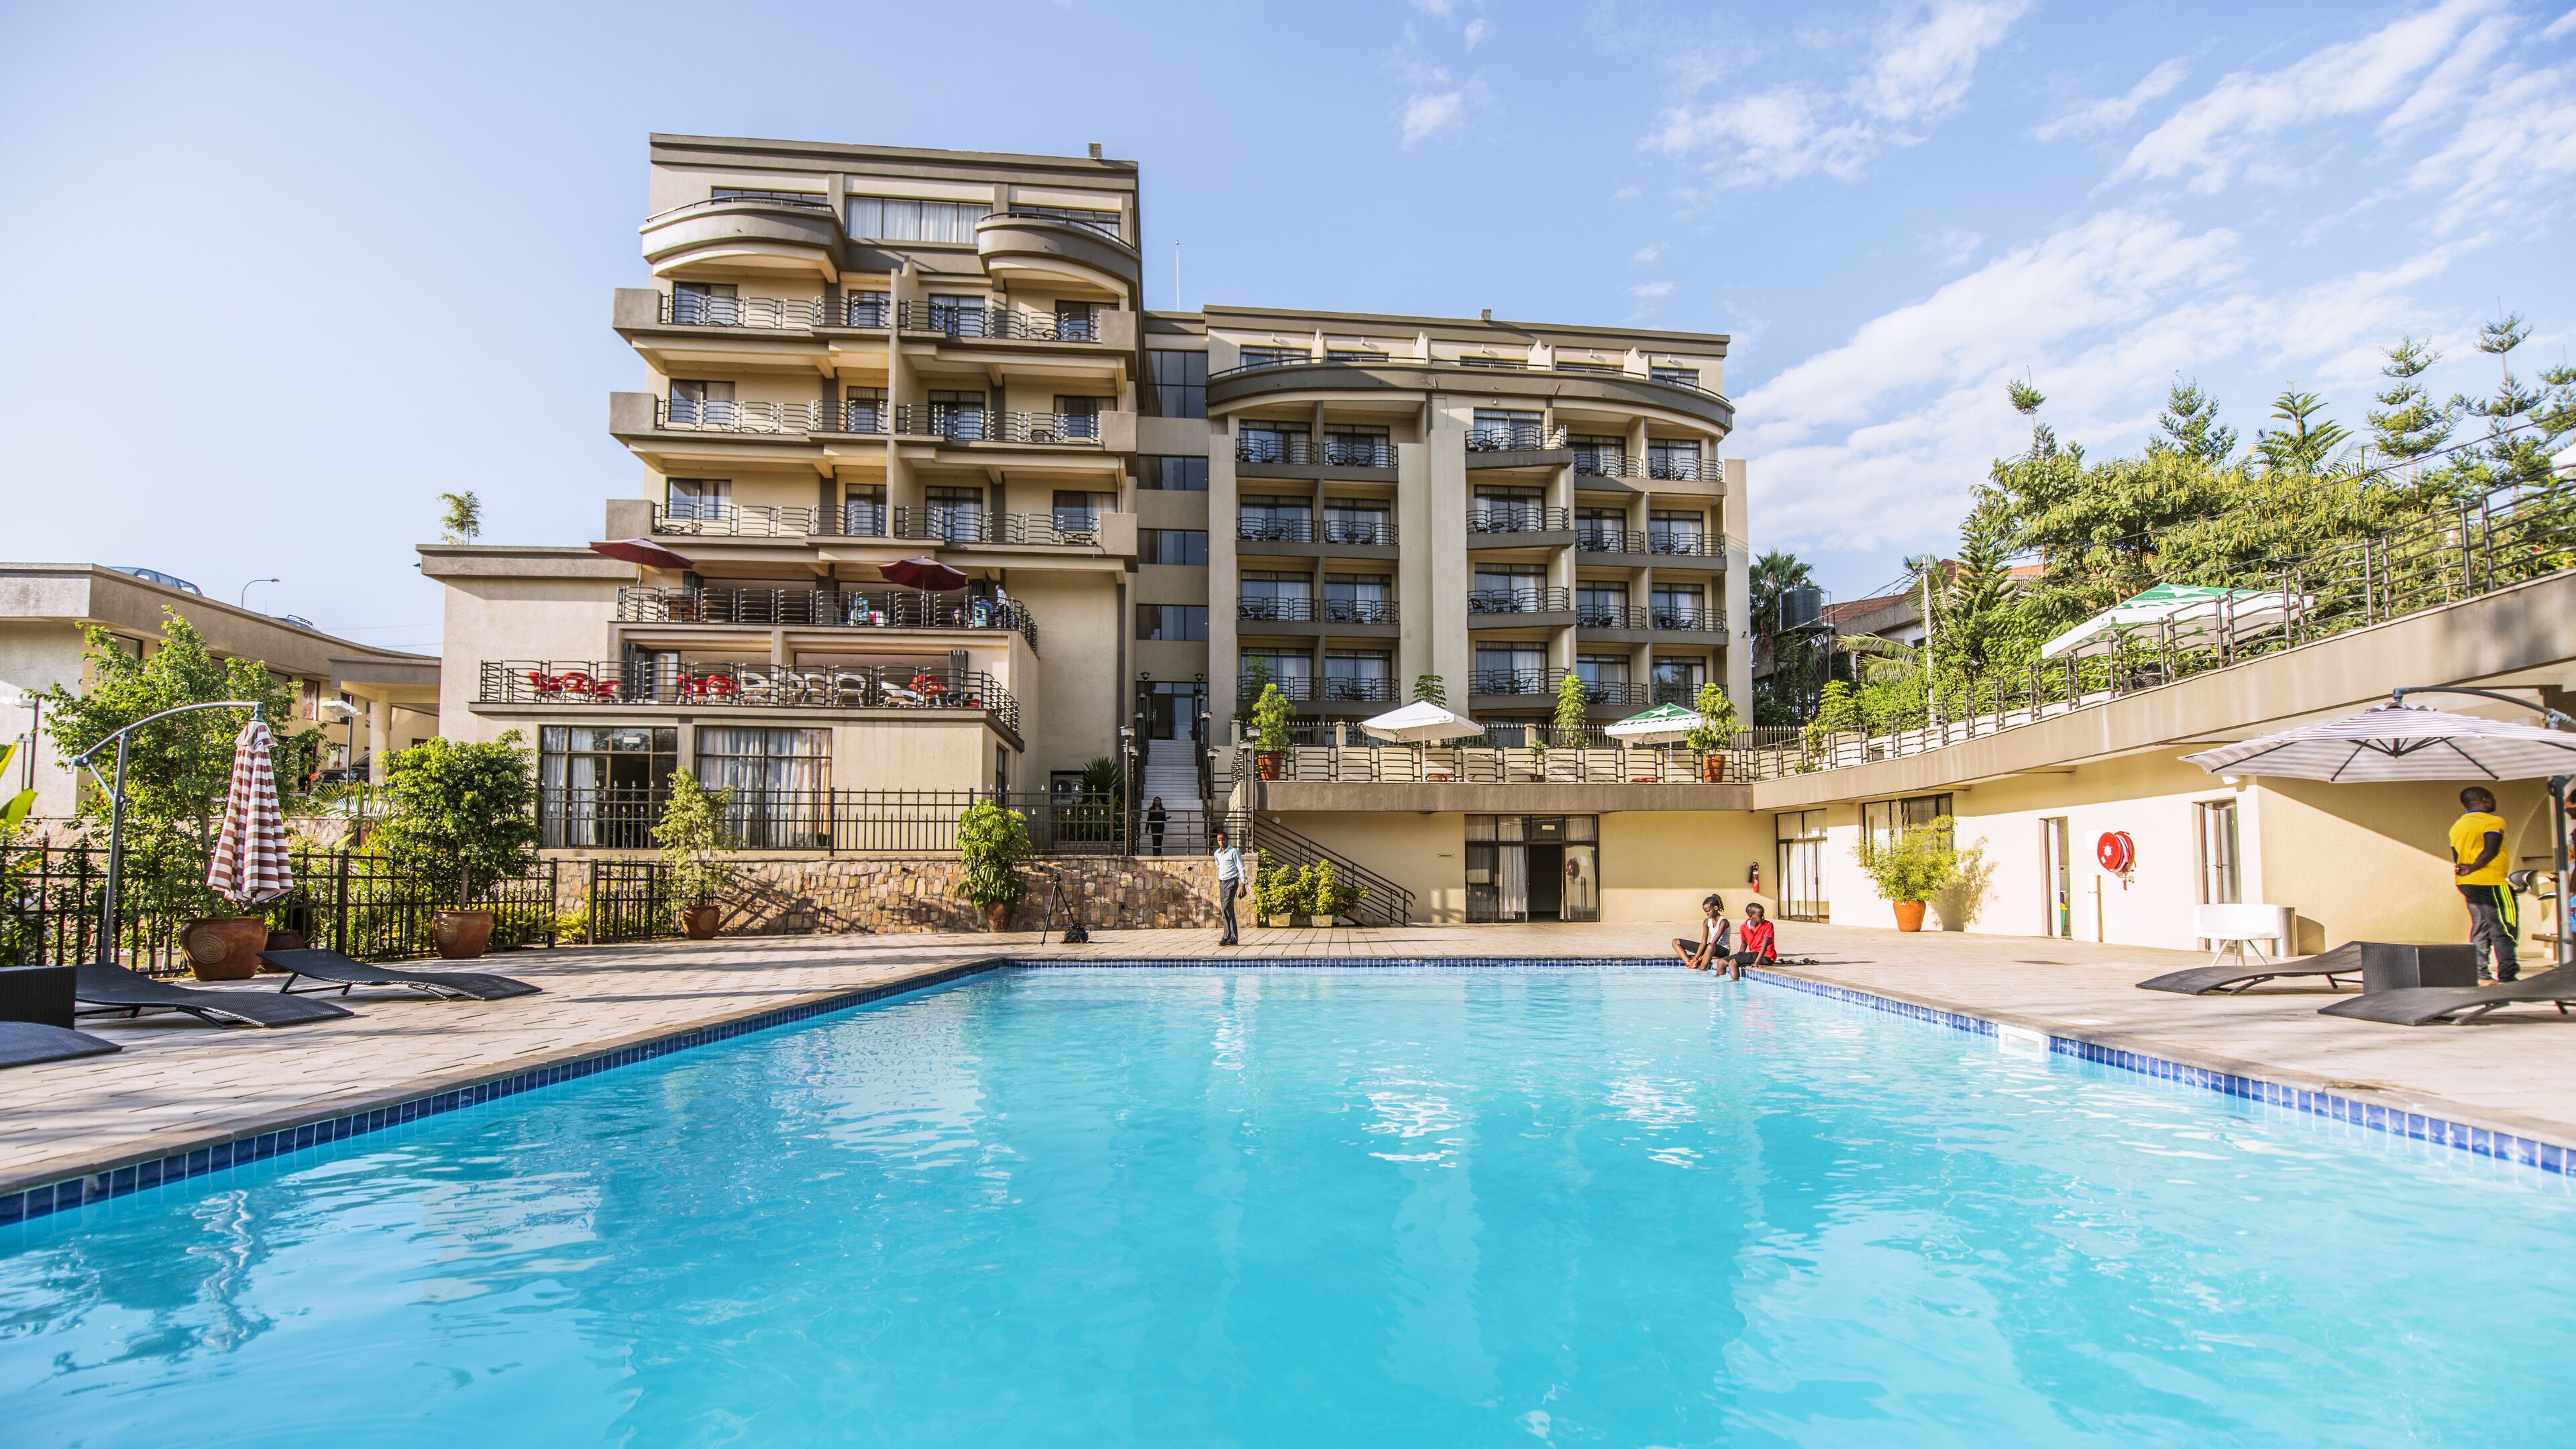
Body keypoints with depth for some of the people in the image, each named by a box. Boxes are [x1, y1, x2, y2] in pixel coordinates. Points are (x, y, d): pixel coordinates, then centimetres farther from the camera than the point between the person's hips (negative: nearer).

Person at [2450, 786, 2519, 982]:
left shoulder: (2458, 825, 16)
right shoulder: (2493, 821, -8)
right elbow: (2490, 851, -19)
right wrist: (2472, 869, -13)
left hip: (2467, 884, 7)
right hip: (2490, 882, -7)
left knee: (2480, 927, 10)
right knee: (2503, 928, -3)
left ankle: (2480, 974, 9)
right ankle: (2506, 975, -5)